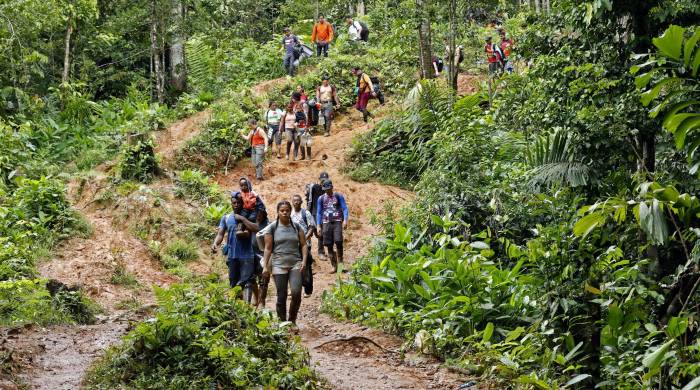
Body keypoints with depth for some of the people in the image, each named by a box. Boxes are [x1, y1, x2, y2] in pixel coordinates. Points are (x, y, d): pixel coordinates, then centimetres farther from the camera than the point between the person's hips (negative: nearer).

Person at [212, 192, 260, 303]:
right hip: (232, 256, 3)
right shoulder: (226, 218, 12)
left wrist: (242, 219, -13)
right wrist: (215, 243, -17)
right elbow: (220, 234, 2)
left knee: (247, 282, -14)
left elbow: (256, 229, -13)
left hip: (247, 256, -3)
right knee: (233, 283, 10)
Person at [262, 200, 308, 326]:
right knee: (281, 297, -1)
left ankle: (292, 320, 3)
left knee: (296, 292, -16)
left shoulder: (296, 227, 8)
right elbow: (268, 248, 4)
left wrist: (304, 260, -3)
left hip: (295, 264, 1)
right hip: (279, 265, -1)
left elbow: (303, 245, 10)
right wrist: (265, 266, -1)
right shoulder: (272, 228, 3)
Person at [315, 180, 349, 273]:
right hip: (326, 223, 3)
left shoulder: (338, 196, 4)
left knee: (338, 241, -19)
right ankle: (334, 266, 7)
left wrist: (345, 220, -12)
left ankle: (340, 262, -3)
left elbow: (345, 209, 2)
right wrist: (318, 226, 7)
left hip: (337, 222, -2)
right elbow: (319, 213, 14)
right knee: (329, 245, 0)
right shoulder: (321, 198, 10)